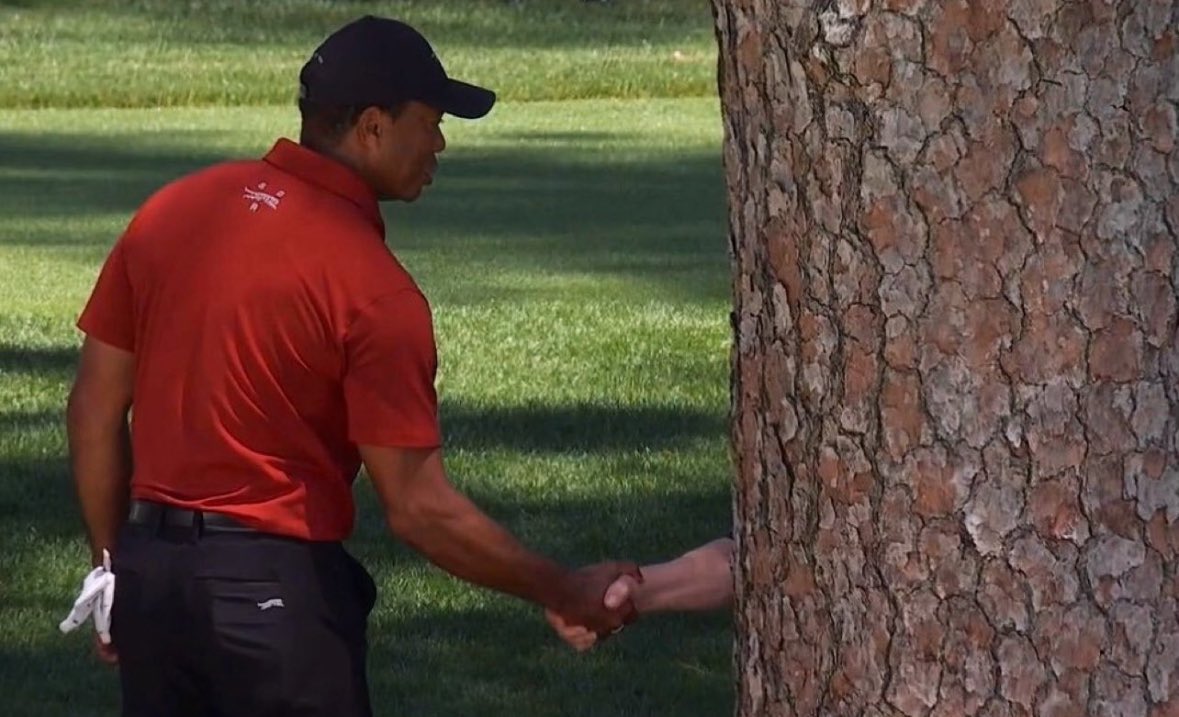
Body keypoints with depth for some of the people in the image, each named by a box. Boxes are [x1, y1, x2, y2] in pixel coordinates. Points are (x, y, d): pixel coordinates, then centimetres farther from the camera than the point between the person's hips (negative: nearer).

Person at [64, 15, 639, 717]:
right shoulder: (373, 288, -15)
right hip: (276, 591, -6)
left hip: (147, 571, 7)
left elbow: (94, 409, 9)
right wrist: (567, 594, -5)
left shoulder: (171, 210, 5)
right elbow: (419, 508, -15)